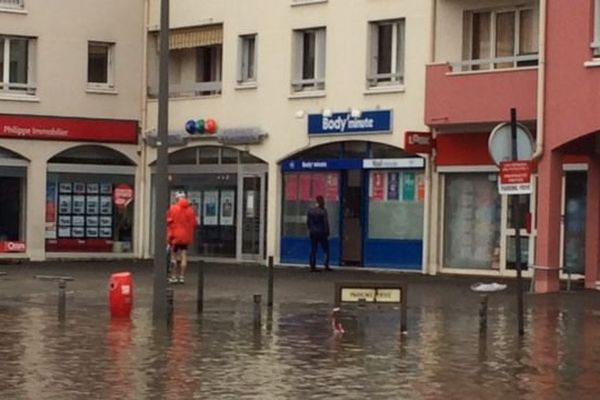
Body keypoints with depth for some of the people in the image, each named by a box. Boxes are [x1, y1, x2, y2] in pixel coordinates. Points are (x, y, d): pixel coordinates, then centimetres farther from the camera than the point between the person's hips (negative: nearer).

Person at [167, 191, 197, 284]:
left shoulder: (173, 209, -8)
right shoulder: (190, 209, 3)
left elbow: (169, 223, -8)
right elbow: (194, 224, 6)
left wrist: (169, 236, -2)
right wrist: (191, 235, 16)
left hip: (175, 236, -3)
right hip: (186, 237, 3)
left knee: (174, 256, 5)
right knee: (184, 256, 5)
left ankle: (174, 276, 6)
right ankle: (182, 276, 4)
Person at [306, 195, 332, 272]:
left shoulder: (310, 210, 4)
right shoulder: (323, 211, -12)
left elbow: (308, 222, 9)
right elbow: (326, 223, -12)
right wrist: (327, 233, -5)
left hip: (313, 233, 5)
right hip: (321, 233, -5)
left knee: (313, 250, 8)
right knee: (325, 249, 5)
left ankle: (312, 266, 5)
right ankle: (326, 265, -1)